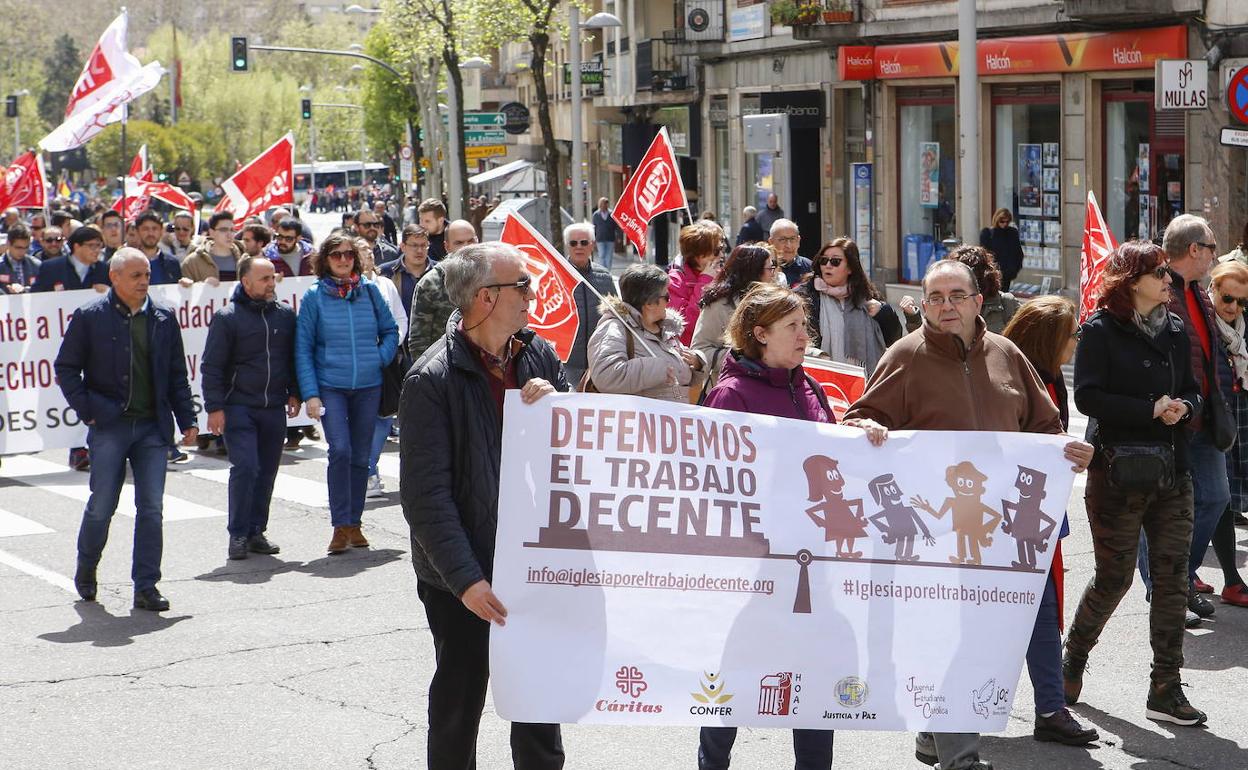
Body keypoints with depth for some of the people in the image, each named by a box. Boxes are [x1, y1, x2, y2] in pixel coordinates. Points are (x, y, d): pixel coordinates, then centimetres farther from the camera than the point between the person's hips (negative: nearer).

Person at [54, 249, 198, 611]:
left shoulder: (163, 319, 8)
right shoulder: (90, 317, -1)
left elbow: (177, 375, 13)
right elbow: (66, 368, 3)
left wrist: (186, 419, 7)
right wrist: (87, 411, -5)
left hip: (152, 427, 3)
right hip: (109, 427, -3)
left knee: (151, 508, -1)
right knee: (102, 506, 1)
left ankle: (146, 587, 4)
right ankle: (85, 570, 26)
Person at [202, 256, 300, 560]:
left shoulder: (285, 314, 9)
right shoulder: (227, 318, -4)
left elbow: (293, 357, 19)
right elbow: (212, 367, -3)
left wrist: (293, 393, 13)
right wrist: (215, 407, -8)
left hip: (274, 408, 5)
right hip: (238, 407, -4)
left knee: (267, 471, 7)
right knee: (245, 466, -13)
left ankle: (256, 531, 17)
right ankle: (238, 534, -3)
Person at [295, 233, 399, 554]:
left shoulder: (369, 291, 5)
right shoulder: (314, 296, 0)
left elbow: (390, 330, 15)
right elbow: (303, 348, 0)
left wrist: (381, 358, -4)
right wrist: (310, 394, -7)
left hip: (368, 386, 3)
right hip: (330, 387, -3)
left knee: (361, 456, 8)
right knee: (340, 451, -17)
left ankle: (354, 523, 19)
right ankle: (340, 525, -11)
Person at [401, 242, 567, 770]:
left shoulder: (538, 355, 3)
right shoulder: (432, 380, -15)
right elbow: (426, 495, -17)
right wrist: (465, 579, -22)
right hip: (464, 577, -5)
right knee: (459, 705, 8)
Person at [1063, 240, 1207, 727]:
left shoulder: (1175, 330, 11)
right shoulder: (1101, 330, -6)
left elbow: (1192, 391, 17)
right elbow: (1088, 397, -14)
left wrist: (1184, 407, -6)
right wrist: (1151, 409, -18)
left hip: (1173, 470, 5)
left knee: (1172, 577, 1)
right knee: (1114, 577, 1)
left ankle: (1165, 690, 7)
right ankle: (1073, 658, 26)